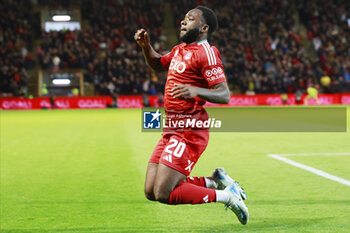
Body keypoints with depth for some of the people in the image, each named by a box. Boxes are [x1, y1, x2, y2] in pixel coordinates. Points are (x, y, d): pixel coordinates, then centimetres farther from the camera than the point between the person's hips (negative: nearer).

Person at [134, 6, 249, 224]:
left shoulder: (206, 52, -11)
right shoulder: (179, 50, 16)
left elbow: (224, 95, -17)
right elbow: (158, 64, 37)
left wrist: (196, 90, -35)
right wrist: (146, 45, 17)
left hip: (189, 132, -9)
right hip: (171, 130, 9)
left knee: (163, 193, -16)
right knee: (151, 192, 6)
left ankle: (225, 196, -3)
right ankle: (216, 181, 14)